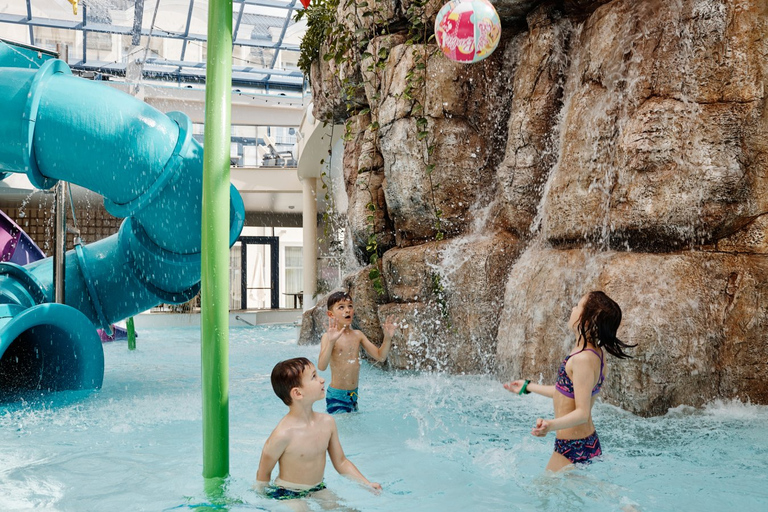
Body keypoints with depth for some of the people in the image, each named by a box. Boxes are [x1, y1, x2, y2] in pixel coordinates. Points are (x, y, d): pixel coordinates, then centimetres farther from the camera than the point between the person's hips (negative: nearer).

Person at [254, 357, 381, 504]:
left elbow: (341, 462, 8)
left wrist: (367, 484, 2)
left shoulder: (327, 422, -4)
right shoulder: (283, 434, -25)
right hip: (287, 495, -6)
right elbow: (263, 474, -11)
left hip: (318, 490, 6)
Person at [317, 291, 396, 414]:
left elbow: (380, 356, 8)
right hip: (336, 396, -6)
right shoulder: (328, 337, -13)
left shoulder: (357, 335, 4)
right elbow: (322, 366, -27)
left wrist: (387, 338, -9)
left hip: (354, 394, 6)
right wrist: (331, 342, -39)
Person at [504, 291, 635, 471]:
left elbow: (583, 413, -26)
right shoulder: (597, 353, 4)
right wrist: (528, 387, 26)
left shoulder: (583, 359, -25)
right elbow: (568, 393, 15)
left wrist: (551, 425, -43)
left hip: (573, 449, -9)